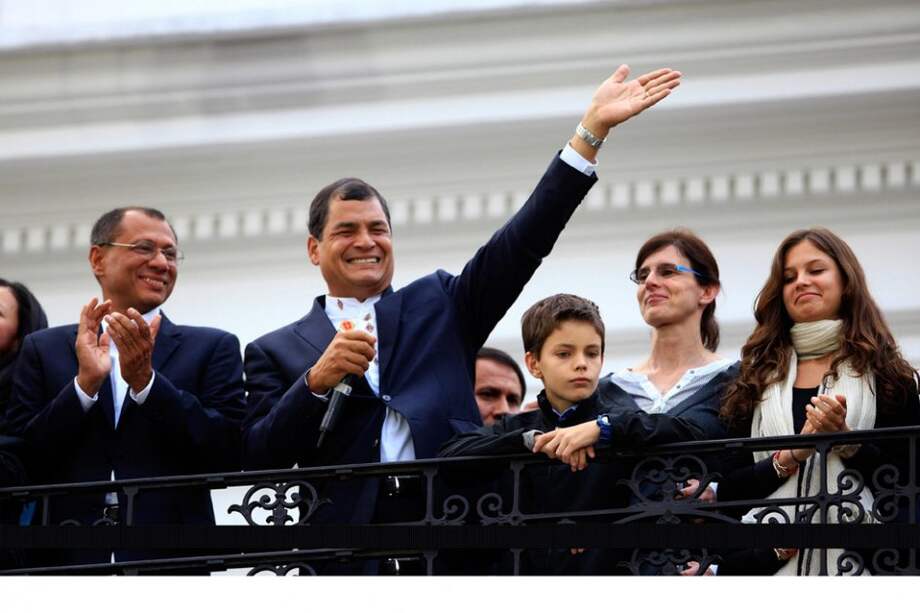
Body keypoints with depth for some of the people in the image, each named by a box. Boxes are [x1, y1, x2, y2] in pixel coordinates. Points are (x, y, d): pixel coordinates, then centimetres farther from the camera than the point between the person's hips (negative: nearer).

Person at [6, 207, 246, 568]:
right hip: (68, 559, 1)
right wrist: (85, 383, -8)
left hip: (170, 556, -1)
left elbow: (229, 457, -1)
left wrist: (145, 380, -9)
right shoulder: (44, 350, 13)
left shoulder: (213, 349, 11)